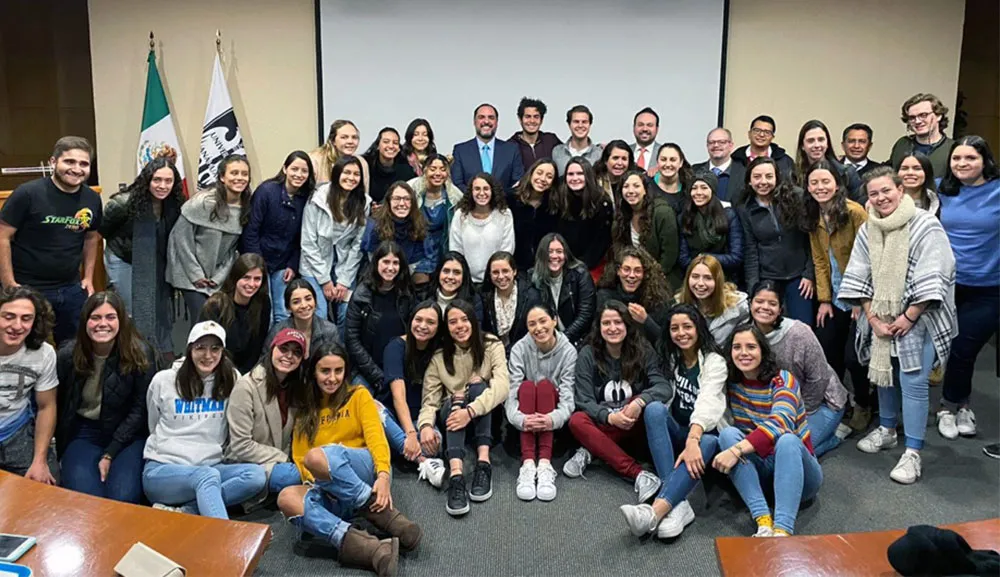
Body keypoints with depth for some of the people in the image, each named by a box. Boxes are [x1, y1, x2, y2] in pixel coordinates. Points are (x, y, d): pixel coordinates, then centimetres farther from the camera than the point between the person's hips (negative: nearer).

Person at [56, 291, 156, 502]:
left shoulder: (140, 354, -12)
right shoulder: (67, 354, -7)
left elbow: (139, 409, -9)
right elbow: (56, 404, 4)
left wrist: (109, 454, -12)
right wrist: (62, 451, 2)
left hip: (127, 434, -1)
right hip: (82, 432, 1)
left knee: (122, 498, -23)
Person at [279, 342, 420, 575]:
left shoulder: (359, 395, 9)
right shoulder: (304, 409, 18)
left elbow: (376, 437, -7)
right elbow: (299, 458, 8)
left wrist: (383, 475, -27)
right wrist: (320, 481, -14)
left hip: (365, 475, -3)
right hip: (333, 493, 3)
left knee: (318, 455, -33)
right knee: (287, 498, -31)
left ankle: (381, 514, -27)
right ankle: (369, 547, -45)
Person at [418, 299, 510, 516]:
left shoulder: (492, 346, -8)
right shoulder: (439, 358, -2)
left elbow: (502, 385, -25)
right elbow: (430, 400, -11)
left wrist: (470, 410, -40)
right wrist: (426, 425, -34)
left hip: (486, 415, -1)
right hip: (452, 416, 1)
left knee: (478, 386, -30)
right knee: (454, 402, -32)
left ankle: (483, 462, -40)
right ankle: (456, 474, -53)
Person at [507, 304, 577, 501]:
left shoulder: (568, 351, -8)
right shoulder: (519, 348, -7)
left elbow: (568, 396, -18)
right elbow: (511, 393, -18)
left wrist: (554, 419, -41)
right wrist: (520, 419, -39)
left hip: (552, 425, 0)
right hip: (526, 424, 1)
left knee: (545, 385, -28)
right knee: (526, 387, -29)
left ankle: (545, 465, -42)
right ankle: (528, 465, -44)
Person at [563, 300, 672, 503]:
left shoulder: (643, 351, -2)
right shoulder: (588, 354, -3)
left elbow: (665, 387, -16)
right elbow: (584, 401, -10)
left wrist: (640, 402, -36)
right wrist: (609, 417, -29)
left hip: (634, 430, 0)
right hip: (603, 427, 1)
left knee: (647, 400, -29)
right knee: (576, 421, -30)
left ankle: (591, 452, -21)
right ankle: (637, 473, -38)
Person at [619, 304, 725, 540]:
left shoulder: (714, 361, -7)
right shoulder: (669, 358, 12)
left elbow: (707, 401, -24)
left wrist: (692, 440, -40)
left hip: (703, 433, -3)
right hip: (676, 432, 3)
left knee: (709, 442, -38)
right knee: (654, 408, -29)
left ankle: (655, 511, -56)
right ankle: (678, 504, -43)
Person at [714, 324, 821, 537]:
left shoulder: (783, 380, -15)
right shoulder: (731, 383, 1)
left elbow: (779, 423, -31)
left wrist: (737, 450, -41)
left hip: (795, 467, -3)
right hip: (757, 469, 4)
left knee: (787, 440, -36)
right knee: (728, 433, -24)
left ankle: (782, 531, -50)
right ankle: (763, 521, -36)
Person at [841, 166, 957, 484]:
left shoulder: (925, 226, -12)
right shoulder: (867, 231, 4)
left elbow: (932, 280, -16)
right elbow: (858, 279, 3)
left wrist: (908, 318, -16)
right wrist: (873, 319, -5)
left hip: (918, 319, -5)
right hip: (880, 319, 5)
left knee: (913, 384, -9)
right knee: (885, 375, 16)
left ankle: (912, 454, -2)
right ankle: (887, 430, 36)